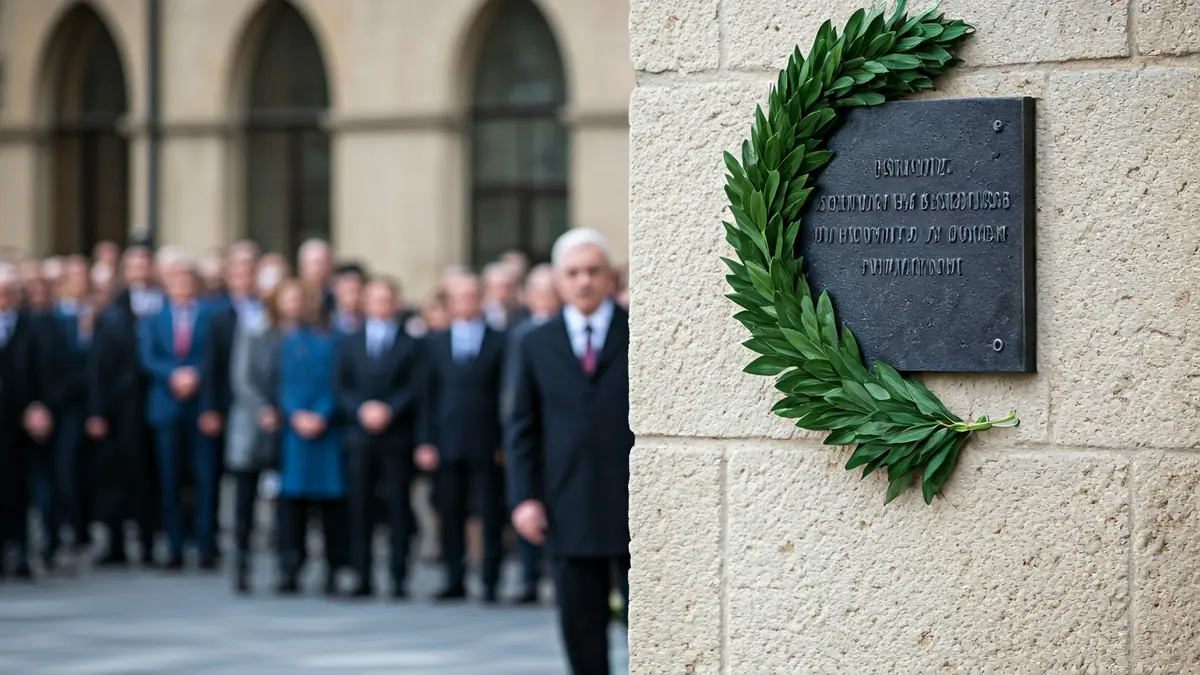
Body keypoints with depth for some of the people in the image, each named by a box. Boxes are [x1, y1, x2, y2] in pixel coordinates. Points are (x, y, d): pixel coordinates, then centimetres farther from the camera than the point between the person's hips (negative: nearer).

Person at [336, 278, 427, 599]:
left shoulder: (411, 345, 8)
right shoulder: (350, 344, 16)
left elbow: (417, 389, 0)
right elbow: (342, 389, 9)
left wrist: (389, 410, -13)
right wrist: (362, 410, -9)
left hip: (397, 437, -2)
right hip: (359, 437, 2)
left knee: (398, 509, -4)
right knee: (359, 509, -1)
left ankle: (398, 578, -2)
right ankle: (363, 577, 2)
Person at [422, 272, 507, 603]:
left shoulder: (499, 342, 4)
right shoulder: (437, 343, 12)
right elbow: (430, 395, 10)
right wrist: (428, 442, 3)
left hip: (486, 446, -2)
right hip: (448, 447, 3)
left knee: (491, 516, -2)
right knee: (451, 515, 4)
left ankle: (491, 582, 2)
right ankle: (455, 581, 10)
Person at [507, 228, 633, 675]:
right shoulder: (537, 345, 10)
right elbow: (523, 427, 11)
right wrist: (524, 496, 0)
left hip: (636, 505, -2)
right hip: (571, 515, 2)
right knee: (580, 625, 4)